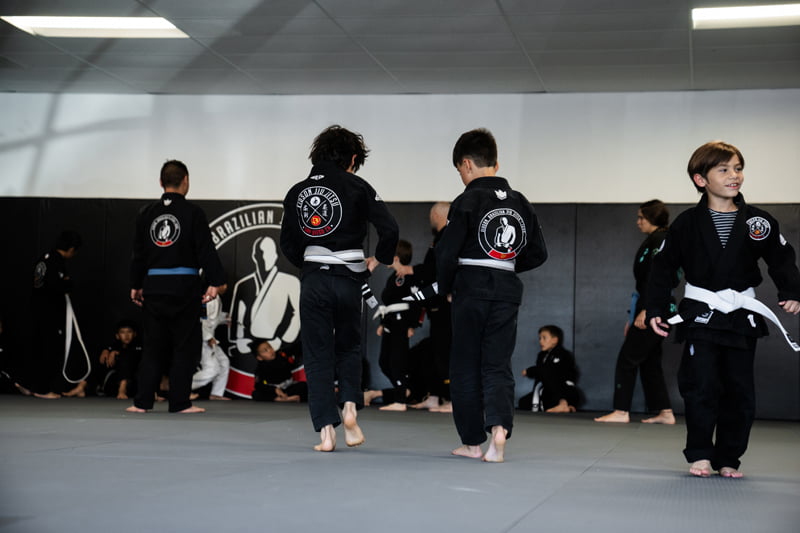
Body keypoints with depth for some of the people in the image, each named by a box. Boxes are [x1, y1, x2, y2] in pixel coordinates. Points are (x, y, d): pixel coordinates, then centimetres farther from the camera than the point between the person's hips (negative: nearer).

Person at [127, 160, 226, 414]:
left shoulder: (146, 213, 6)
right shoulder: (192, 212, -5)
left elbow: (138, 252, 10)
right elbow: (206, 250, -9)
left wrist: (136, 285, 19)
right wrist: (215, 282, -5)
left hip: (154, 286, 4)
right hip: (184, 287, -4)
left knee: (153, 345, 11)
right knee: (185, 345, 4)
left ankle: (142, 402, 8)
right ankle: (180, 402, 3)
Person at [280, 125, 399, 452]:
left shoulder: (298, 191, 8)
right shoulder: (356, 187, -3)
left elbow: (287, 243, 12)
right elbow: (389, 229, -10)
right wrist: (379, 259, 6)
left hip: (313, 280, 1)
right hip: (348, 280, -1)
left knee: (317, 356, 7)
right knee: (348, 347, 22)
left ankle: (326, 432, 2)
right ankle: (350, 407, 4)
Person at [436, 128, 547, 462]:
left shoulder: (468, 201, -9)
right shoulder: (520, 202, 8)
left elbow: (447, 251, -12)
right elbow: (538, 253, 11)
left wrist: (446, 288, 3)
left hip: (471, 289, -4)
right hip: (507, 292, 4)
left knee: (466, 367, 8)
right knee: (498, 365, 8)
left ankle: (472, 442, 14)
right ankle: (499, 425, -16)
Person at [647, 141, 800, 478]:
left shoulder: (758, 222, 1)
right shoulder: (688, 224, -2)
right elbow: (664, 267, 2)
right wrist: (655, 309, -2)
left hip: (743, 317, 2)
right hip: (700, 315, -2)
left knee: (739, 392, 6)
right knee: (701, 387, -8)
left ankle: (728, 459, 17)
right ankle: (700, 454, 6)